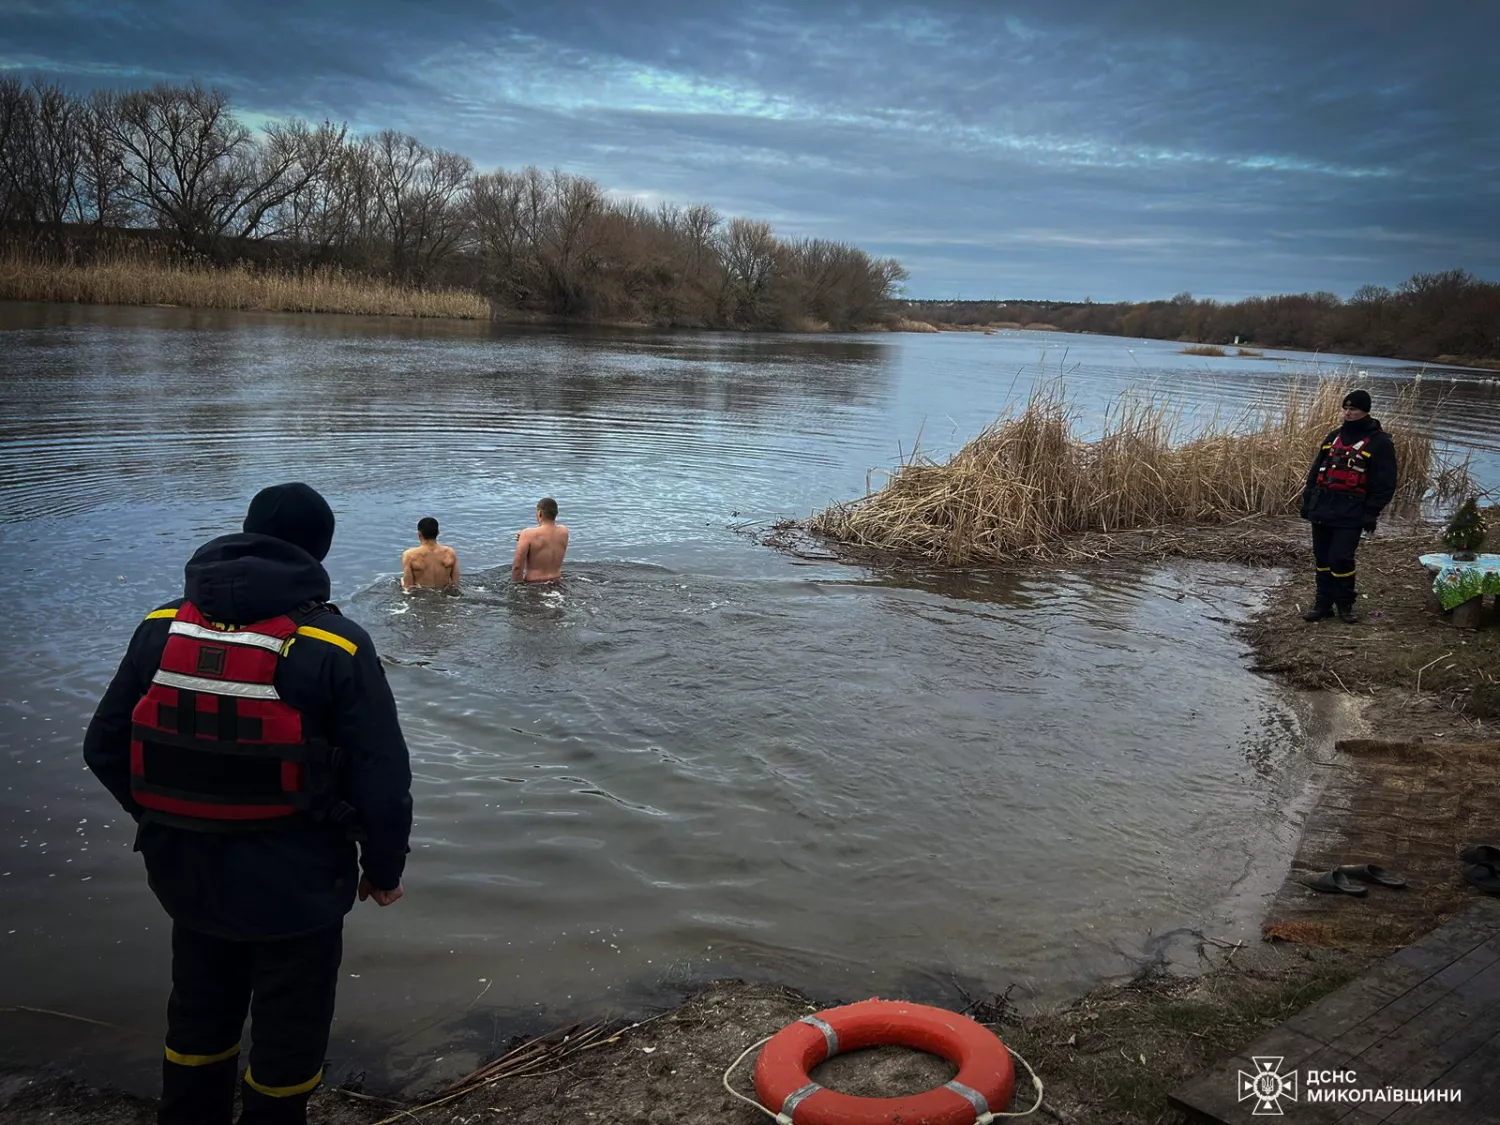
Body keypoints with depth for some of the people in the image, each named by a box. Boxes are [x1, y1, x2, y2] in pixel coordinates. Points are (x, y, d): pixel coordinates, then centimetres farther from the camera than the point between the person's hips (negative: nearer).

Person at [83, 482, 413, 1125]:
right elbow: (382, 781, -18)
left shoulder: (161, 629, -5)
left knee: (199, 1017, 27)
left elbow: (105, 749, 4)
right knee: (289, 1032, 16)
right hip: (295, 885, -5)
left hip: (187, 875, 5)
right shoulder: (337, 648, -19)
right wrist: (383, 870, 0)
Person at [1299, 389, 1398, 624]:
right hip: (1321, 508, 6)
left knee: (1341, 559, -9)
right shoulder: (1334, 437, 15)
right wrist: (1307, 500, 12)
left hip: (1350, 514, -6)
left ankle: (1345, 605, 8)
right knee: (1322, 558, 9)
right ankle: (1323, 603, 18)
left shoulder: (1380, 442, -3)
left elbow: (1385, 483, -6)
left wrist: (1371, 513, -12)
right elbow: (1315, 470, 19)